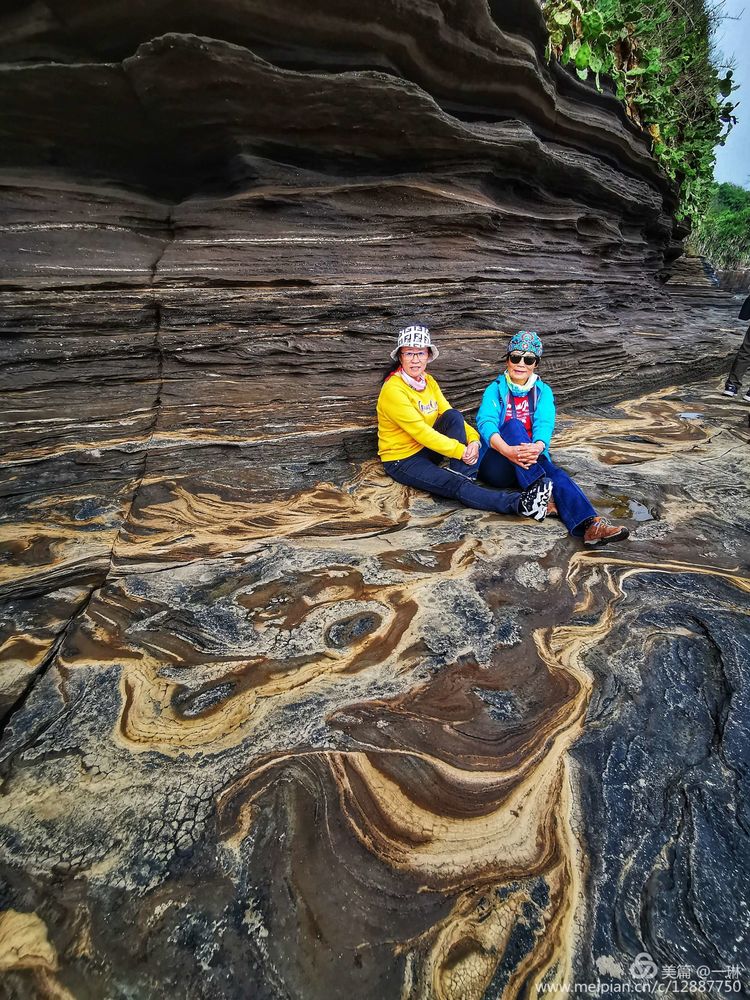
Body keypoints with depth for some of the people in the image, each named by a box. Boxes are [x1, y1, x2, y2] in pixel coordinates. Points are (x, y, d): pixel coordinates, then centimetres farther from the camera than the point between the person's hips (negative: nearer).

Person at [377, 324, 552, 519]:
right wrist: (462, 451, -26)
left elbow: (451, 417, 1)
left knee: (453, 416, -19)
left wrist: (473, 440, -18)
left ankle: (465, 473, -21)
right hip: (402, 460, -7)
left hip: (427, 449, 7)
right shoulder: (393, 390, -22)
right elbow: (421, 432, -26)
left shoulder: (428, 381, 3)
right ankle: (521, 504, -39)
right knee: (457, 486, -28)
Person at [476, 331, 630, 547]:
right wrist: (507, 450, -36)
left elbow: (544, 424, -8)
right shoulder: (495, 389, 5)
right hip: (496, 465, -2)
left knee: (556, 473, -29)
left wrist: (538, 447, -33)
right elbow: (486, 423, -14)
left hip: (530, 464, 2)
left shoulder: (543, 391, 12)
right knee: (513, 425, -28)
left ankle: (590, 525, -52)